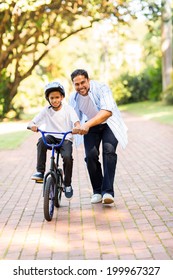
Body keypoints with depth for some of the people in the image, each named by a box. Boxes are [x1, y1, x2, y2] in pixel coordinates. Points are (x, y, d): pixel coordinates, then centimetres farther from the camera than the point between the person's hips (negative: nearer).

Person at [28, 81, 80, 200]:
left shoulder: (68, 109, -1)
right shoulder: (46, 110, 3)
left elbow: (76, 121, -14)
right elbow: (33, 122, -2)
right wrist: (33, 126, -27)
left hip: (66, 139, -1)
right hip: (51, 137, 1)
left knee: (67, 157, -29)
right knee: (41, 141, -33)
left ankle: (67, 184, -5)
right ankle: (40, 172, -26)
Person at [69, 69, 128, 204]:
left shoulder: (101, 88, -27)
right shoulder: (73, 98, -10)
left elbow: (107, 111, -42)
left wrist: (87, 124, -53)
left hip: (108, 124, -3)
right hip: (90, 127, 4)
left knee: (109, 150, -25)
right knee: (91, 155, -14)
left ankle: (108, 191, -25)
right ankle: (97, 191, 4)